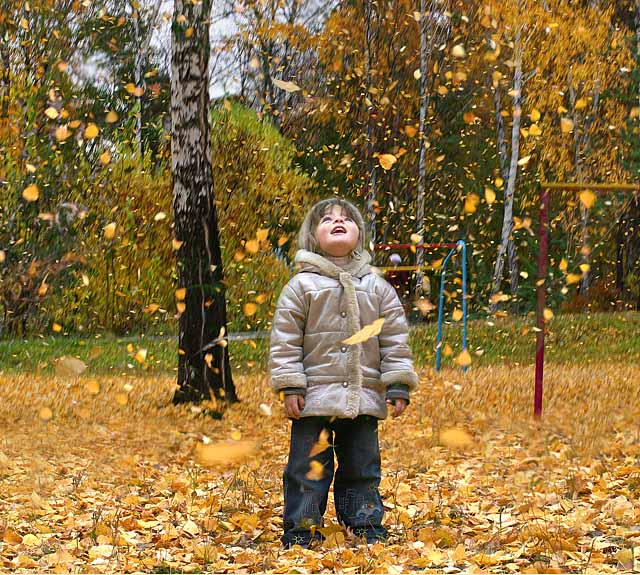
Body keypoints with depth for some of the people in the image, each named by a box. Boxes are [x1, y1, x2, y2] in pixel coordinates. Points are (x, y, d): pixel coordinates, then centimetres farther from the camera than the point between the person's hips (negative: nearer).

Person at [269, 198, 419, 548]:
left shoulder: (377, 288, 7)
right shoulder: (302, 285, -2)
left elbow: (395, 340, 8)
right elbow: (285, 340, -3)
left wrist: (398, 386, 2)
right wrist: (290, 387, -8)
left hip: (364, 398, 3)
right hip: (315, 398, -3)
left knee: (363, 467, 12)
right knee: (309, 467, 0)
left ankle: (367, 528, 23)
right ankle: (300, 531, 8)